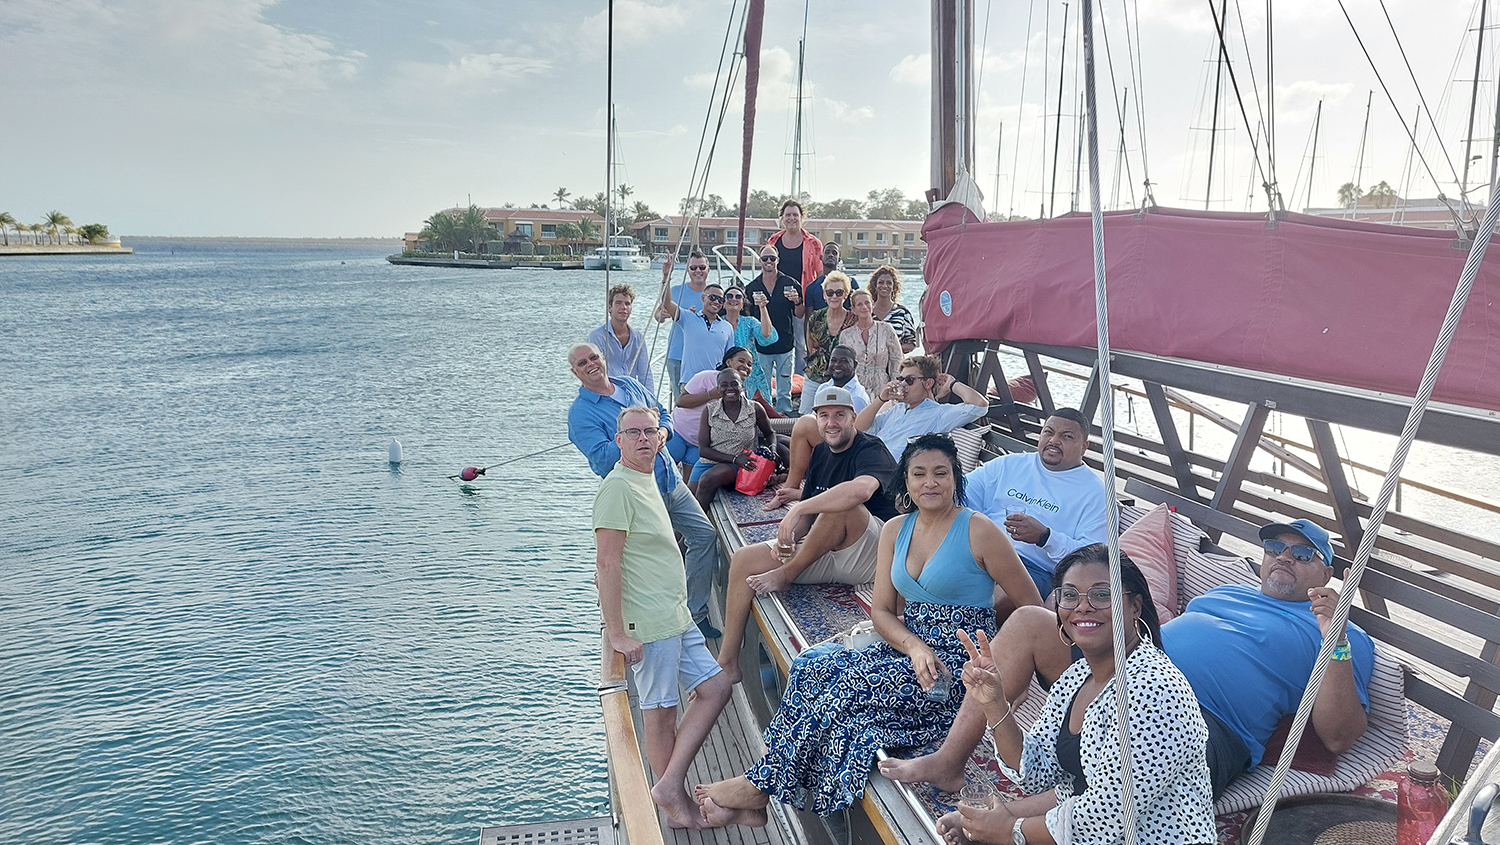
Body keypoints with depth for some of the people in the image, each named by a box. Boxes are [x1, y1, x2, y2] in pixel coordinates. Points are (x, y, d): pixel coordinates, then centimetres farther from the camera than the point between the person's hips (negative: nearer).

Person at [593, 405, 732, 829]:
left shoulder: (646, 481, 15)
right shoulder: (618, 487, -15)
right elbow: (606, 564, -20)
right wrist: (618, 633, -22)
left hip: (676, 617, 10)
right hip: (649, 624, -10)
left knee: (714, 688, 10)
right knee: (660, 713, 0)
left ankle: (670, 785, 13)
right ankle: (677, 803, 13)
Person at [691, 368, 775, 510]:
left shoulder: (755, 409, -2)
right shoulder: (709, 410, -2)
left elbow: (770, 433, 17)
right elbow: (703, 450, -4)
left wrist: (772, 449, -7)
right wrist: (734, 459, -15)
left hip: (740, 466, -2)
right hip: (710, 461, 2)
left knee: (707, 479, -30)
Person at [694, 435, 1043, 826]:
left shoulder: (978, 531, -10)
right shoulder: (895, 530, 8)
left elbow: (1032, 607, -7)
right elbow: (882, 610, 5)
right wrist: (915, 647, -14)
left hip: (958, 662, -6)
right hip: (907, 645, 6)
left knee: (849, 686, -24)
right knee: (811, 669, -15)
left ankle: (762, 785, -9)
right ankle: (757, 803, -14)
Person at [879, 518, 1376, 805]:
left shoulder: (1344, 640, 13)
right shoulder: (1225, 593, 31)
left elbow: (1339, 738, -1)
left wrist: (1335, 641, -13)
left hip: (1203, 725, -7)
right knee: (1027, 623, -8)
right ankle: (947, 763, -8)